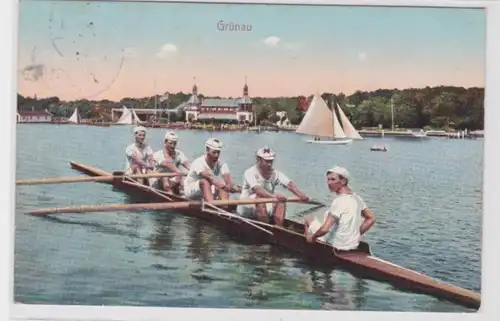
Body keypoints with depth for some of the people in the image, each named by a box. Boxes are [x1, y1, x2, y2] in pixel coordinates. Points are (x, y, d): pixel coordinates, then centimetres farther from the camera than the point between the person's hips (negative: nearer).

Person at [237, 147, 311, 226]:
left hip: (266, 208, 5)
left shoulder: (275, 174, -4)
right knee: (259, 197, -32)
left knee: (281, 201, -18)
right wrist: (274, 196, -51)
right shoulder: (250, 172, -18)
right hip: (246, 208, -5)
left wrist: (301, 195, -39)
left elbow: (289, 184, -20)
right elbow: (257, 190, -35)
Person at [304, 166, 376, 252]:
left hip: (337, 247, -8)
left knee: (309, 218, 13)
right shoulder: (356, 198, 0)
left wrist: (313, 236, -12)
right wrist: (357, 234, 11)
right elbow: (371, 219, 8)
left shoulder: (339, 201, -24)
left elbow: (325, 229, -30)